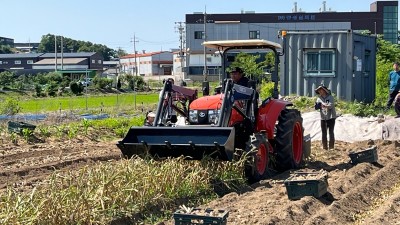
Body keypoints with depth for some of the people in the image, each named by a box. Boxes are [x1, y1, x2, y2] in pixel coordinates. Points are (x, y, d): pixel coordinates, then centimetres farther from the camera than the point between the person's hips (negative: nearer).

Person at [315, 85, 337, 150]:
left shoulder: (330, 97, -5)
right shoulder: (319, 98, 8)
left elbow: (331, 105, -19)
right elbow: (316, 107, 1)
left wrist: (324, 106, -35)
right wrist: (317, 106, -22)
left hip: (331, 117, -4)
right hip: (323, 118, 4)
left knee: (331, 132, -3)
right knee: (324, 133, 6)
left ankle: (331, 147, 0)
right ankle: (325, 147, 12)